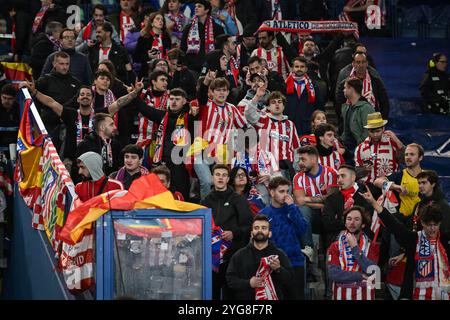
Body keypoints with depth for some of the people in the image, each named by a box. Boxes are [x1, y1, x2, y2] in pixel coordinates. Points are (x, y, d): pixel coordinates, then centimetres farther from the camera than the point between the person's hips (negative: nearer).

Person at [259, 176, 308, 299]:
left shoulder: (293, 209, 6)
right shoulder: (263, 214, -1)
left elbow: (302, 230, -8)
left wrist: (291, 207, -10)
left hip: (295, 262, 1)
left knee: (297, 296, 3)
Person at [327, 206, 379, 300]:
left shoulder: (372, 246, 2)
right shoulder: (335, 247, 2)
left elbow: (370, 271, -13)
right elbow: (333, 274, -10)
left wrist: (355, 247, -10)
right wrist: (362, 276, -12)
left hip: (364, 295, 0)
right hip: (342, 295, 0)